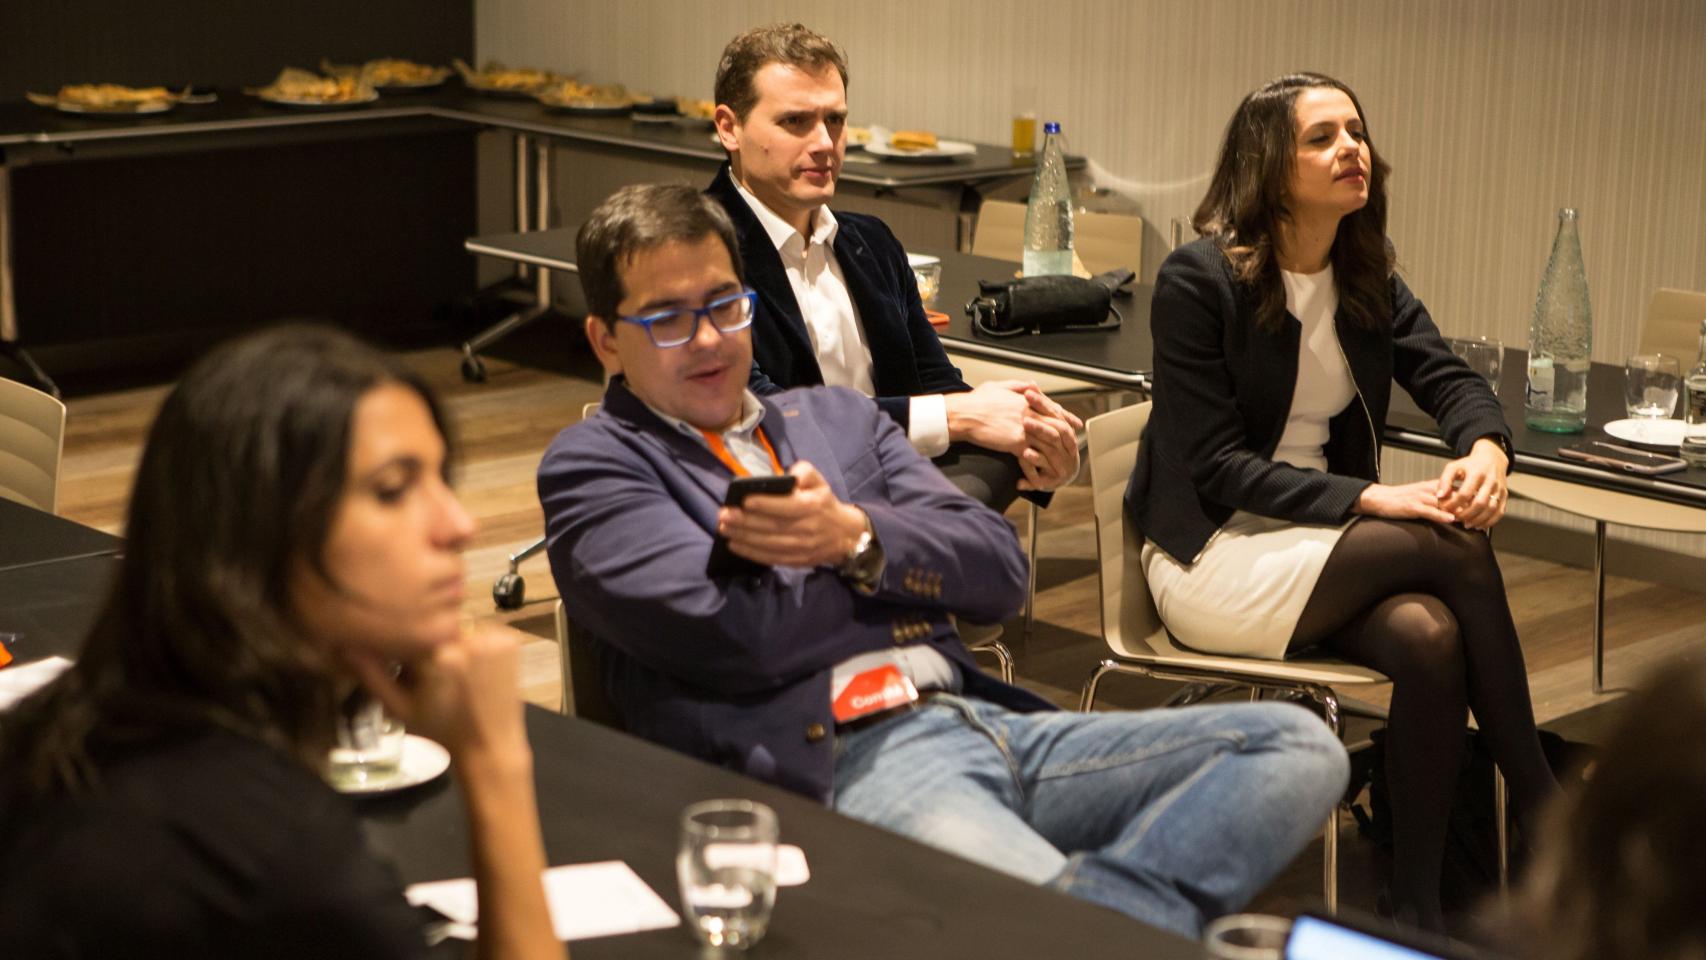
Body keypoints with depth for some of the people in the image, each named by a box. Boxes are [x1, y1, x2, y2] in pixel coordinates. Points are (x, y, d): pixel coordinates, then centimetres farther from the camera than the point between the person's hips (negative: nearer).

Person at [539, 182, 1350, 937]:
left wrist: (858, 537, -6)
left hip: (984, 719, 8)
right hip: (837, 768, -8)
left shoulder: (838, 418, 24)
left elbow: (999, 569, 13)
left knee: (1298, 746, -13)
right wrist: (917, 577, 3)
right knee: (1043, 924, -40)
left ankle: (1104, 910, -27)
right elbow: (735, 634, -9)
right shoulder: (591, 466, 7)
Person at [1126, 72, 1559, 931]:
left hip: (1318, 538, 5)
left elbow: (1448, 378, 0)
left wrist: (1485, 448, -25)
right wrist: (1367, 499, -26)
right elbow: (1216, 465, -16)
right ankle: (1540, 808, -14)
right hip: (1211, 556, -5)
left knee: (1430, 638, -29)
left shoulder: (1367, 281, 8)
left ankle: (1419, 908, -20)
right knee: (1454, 548, -25)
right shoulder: (1198, 279, -13)